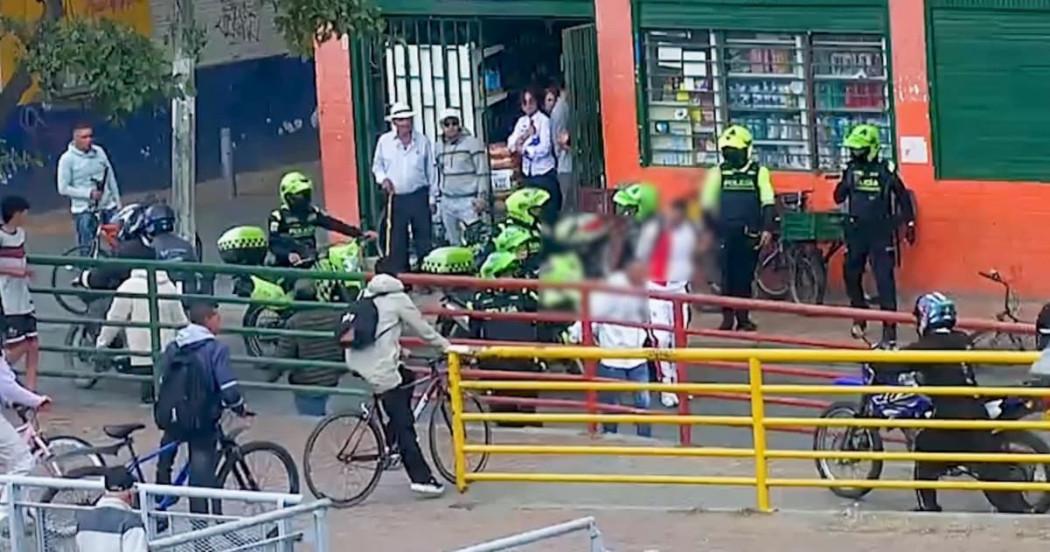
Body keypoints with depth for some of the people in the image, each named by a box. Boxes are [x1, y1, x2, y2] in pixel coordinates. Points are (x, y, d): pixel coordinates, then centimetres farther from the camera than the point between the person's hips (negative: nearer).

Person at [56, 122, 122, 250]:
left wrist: (118, 203, 11)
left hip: (108, 207, 4)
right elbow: (63, 188, -10)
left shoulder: (99, 152, 5)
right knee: (87, 249, -2)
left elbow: (111, 178, 12)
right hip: (84, 210, -4)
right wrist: (89, 194, -15)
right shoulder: (67, 159, -8)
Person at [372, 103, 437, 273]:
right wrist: (383, 178, -6)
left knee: (424, 238, 1)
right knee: (397, 241, 1)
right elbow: (377, 166, 16)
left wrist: (432, 198, 5)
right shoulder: (384, 141, 5)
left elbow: (431, 171, 8)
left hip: (419, 197, 0)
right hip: (395, 198, 0)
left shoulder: (422, 141, 4)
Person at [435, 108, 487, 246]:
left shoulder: (472, 143, -6)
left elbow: (482, 172, -6)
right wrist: (437, 197, 18)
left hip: (467, 201, -6)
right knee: (453, 242, 10)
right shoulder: (439, 146, 12)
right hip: (447, 201, 6)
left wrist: (481, 196, -11)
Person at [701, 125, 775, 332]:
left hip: (749, 234, -1)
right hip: (725, 234, 1)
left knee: (746, 276, 3)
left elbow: (768, 203, 0)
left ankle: (743, 317, 13)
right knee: (727, 275, -1)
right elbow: (707, 205, 11)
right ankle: (727, 317, 5)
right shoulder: (718, 173, 6)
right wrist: (710, 229, 6)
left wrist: (767, 229, -9)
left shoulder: (759, 172, 2)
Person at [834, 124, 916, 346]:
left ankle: (889, 326, -9)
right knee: (851, 274, 12)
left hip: (880, 233, -5)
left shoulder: (886, 170, -7)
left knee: (884, 279, -9)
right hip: (856, 231, 5)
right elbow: (839, 198, 3)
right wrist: (845, 183, -14)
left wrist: (909, 224, 3)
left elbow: (903, 197, 2)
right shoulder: (851, 169, 4)